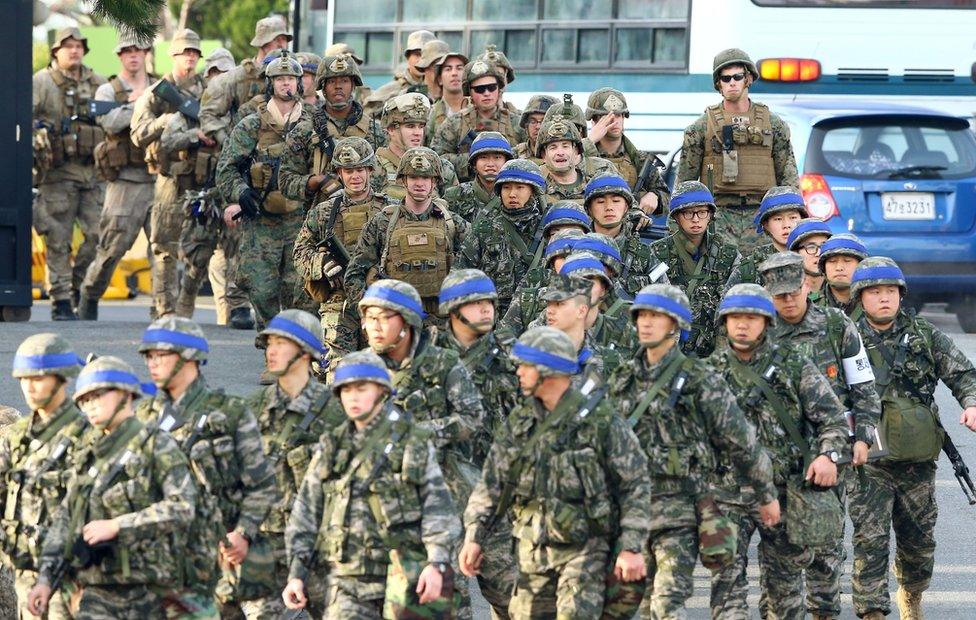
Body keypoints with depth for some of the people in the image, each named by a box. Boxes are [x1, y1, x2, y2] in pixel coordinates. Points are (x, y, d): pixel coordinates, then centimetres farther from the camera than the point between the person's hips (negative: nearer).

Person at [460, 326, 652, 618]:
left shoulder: (600, 419, -10)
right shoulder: (520, 421, 7)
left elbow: (635, 486, -7)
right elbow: (492, 482, 10)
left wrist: (632, 548, -11)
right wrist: (474, 536, 3)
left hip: (583, 547, -6)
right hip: (532, 550, 6)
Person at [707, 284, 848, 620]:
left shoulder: (794, 365, -1)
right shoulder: (713, 369, 4)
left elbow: (833, 416, -1)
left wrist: (828, 454, -17)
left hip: (783, 490, -1)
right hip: (727, 490, 1)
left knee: (784, 574, 12)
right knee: (726, 573, -10)